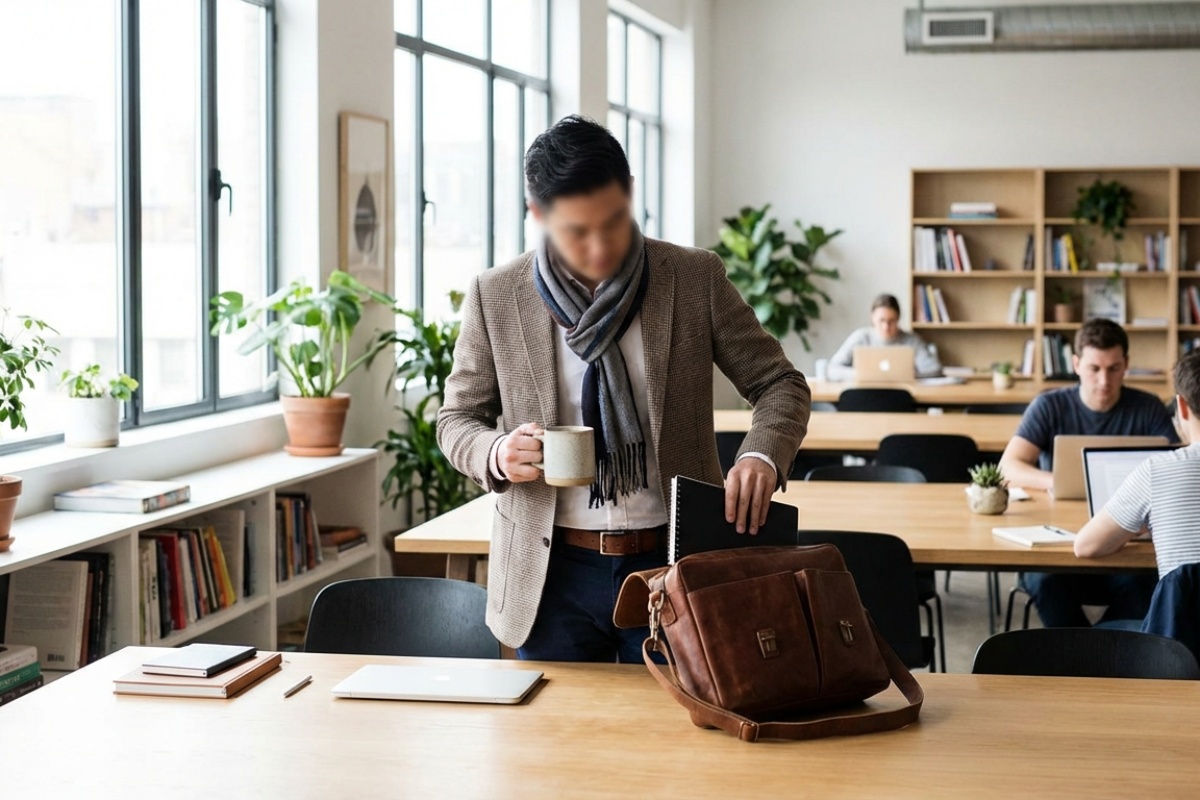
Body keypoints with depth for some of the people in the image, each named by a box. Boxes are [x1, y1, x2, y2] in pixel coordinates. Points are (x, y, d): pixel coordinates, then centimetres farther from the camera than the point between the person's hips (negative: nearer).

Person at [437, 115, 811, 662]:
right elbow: (457, 418, 7)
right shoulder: (495, 296, -2)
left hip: (674, 562, 0)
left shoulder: (697, 278, -3)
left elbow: (780, 384, 1)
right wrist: (497, 453, -16)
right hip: (552, 573, 1)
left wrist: (761, 455, -20)